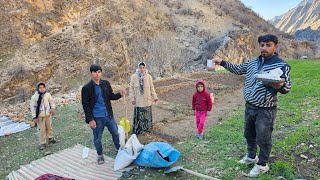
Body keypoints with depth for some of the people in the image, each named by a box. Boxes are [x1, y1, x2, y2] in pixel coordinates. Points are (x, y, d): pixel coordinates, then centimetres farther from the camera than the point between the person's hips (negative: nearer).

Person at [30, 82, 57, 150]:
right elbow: (33, 107, -10)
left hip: (48, 115, 4)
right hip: (40, 116, -4)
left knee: (49, 127, 18)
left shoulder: (48, 95, -4)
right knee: (41, 130, 2)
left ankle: (50, 138, 37)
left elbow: (51, 101, 9)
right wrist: (34, 117, -11)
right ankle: (42, 143, 14)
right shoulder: (34, 97, -13)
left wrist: (53, 108, -11)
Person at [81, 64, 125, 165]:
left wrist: (120, 94, -8)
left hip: (109, 115, 4)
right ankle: (100, 156, 33)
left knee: (116, 134, 14)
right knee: (97, 138, 11)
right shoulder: (86, 88, -9)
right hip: (96, 118, -3)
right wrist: (90, 120, -12)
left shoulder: (106, 84, 3)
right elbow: (85, 105, -8)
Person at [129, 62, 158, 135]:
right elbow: (131, 88, -2)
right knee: (139, 115, 5)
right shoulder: (134, 77, -7)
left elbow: (152, 88, 4)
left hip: (147, 100, 2)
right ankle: (139, 129, 19)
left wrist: (154, 97, 5)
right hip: (138, 100, -2)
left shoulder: (148, 76, -4)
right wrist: (132, 98, -6)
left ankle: (147, 127, 29)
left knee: (147, 114, 13)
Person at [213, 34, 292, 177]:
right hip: (249, 106, 7)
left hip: (265, 110, -6)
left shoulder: (282, 65, -14)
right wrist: (221, 62, 11)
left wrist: (279, 86, -35)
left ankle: (262, 165, 29)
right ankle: (251, 156, 45)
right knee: (249, 134, 22)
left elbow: (287, 87, -12)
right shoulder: (252, 62, 4)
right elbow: (237, 69, 18)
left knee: (263, 139, 8)